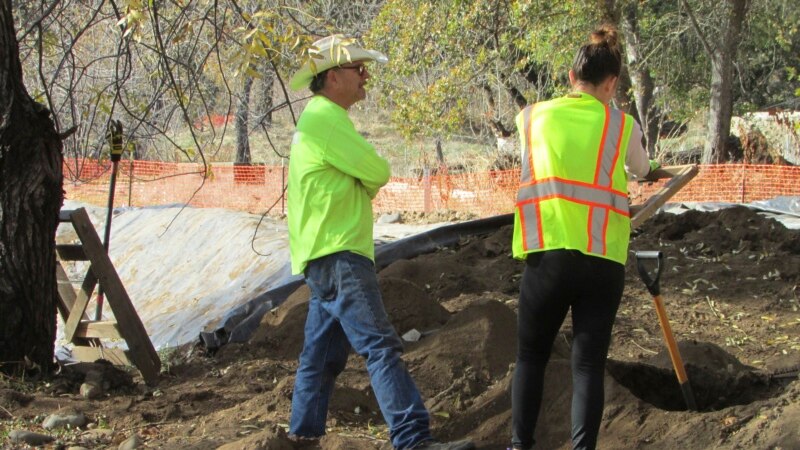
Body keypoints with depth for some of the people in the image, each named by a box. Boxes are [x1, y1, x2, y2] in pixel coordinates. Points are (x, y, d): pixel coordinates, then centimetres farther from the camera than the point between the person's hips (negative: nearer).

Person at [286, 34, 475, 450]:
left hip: (327, 256, 11)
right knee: (381, 346, -17)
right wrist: (365, 185, 7)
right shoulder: (326, 118, -12)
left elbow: (361, 179, 23)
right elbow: (377, 173, -14)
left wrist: (362, 186, 2)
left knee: (323, 352, 15)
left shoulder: (318, 119, 22)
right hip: (338, 255, -11)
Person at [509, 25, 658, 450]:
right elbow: (641, 168, 23)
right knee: (589, 363, 3)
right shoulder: (622, 125, 5)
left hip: (547, 253, 1)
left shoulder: (533, 117, 6)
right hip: (603, 258, -1)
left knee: (531, 355, 14)